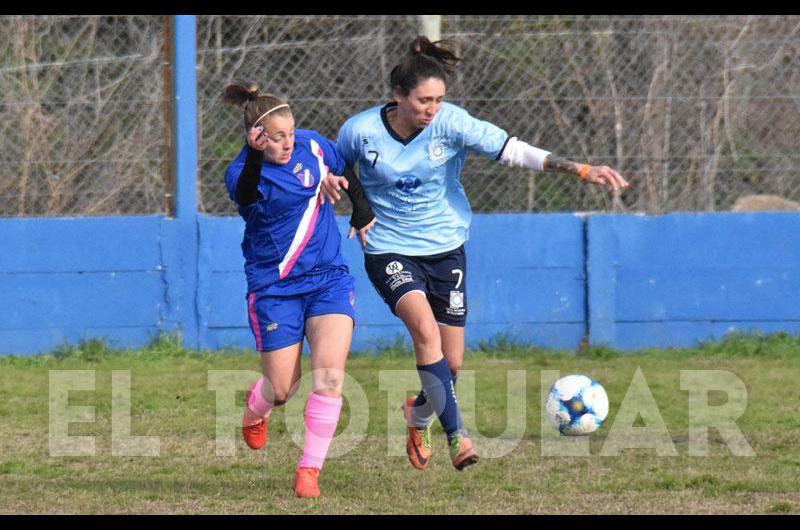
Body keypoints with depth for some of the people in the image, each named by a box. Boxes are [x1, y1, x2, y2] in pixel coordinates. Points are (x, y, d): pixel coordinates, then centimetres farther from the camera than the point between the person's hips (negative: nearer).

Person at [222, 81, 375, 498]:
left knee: (330, 376, -16)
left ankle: (310, 469, -6)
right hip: (274, 287, -3)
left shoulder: (313, 145, -1)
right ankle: (255, 410, 38)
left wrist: (362, 209, 24)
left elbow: (346, 171, 21)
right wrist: (255, 157, -54)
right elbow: (246, 195, -40)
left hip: (328, 279, 3)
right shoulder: (241, 173, -15)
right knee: (282, 389, 0)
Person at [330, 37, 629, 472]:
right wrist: (327, 182, -17)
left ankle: (418, 415, 38)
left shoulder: (451, 123, -14)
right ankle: (456, 436, -27)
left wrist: (581, 170, -24)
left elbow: (514, 151, -17)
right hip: (389, 250, -2)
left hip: (445, 248, 2)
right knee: (425, 327, -29)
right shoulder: (361, 131, -13)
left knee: (451, 363, 4)